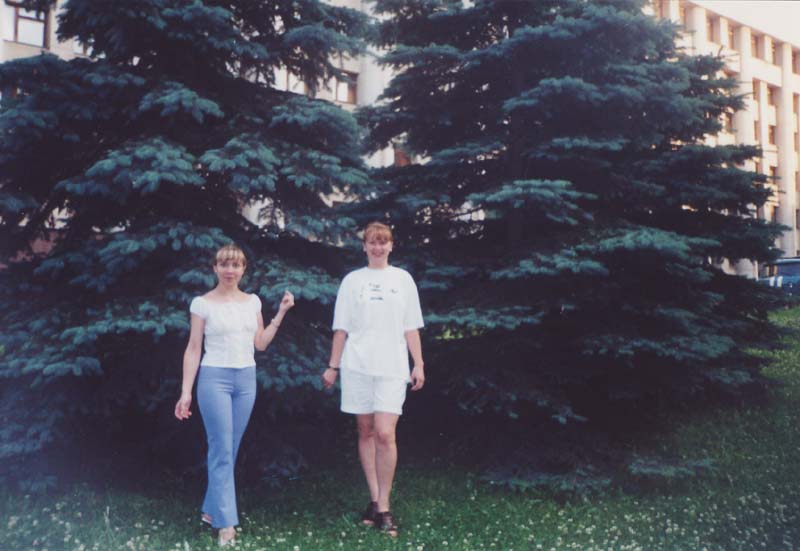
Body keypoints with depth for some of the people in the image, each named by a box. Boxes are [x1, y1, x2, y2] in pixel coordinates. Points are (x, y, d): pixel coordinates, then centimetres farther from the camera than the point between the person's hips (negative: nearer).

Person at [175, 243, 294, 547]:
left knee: (230, 450, 10)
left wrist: (281, 312, 4)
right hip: (215, 379, -4)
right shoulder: (202, 303, -4)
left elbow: (260, 344, 10)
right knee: (222, 451, -7)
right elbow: (193, 349, -4)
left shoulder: (252, 301, 8)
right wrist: (186, 391, -9)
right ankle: (225, 522, -3)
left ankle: (211, 509, 23)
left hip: (246, 379, 5)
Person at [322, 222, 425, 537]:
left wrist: (419, 364, 2)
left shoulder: (402, 279, 9)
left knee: (385, 434, -11)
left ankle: (383, 506, -3)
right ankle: (375, 499, 14)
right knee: (365, 432, 5)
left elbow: (411, 327, 8)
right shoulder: (352, 280, 8)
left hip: (392, 367, -1)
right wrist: (333, 366, 4)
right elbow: (341, 328, 8)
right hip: (357, 366, 1)